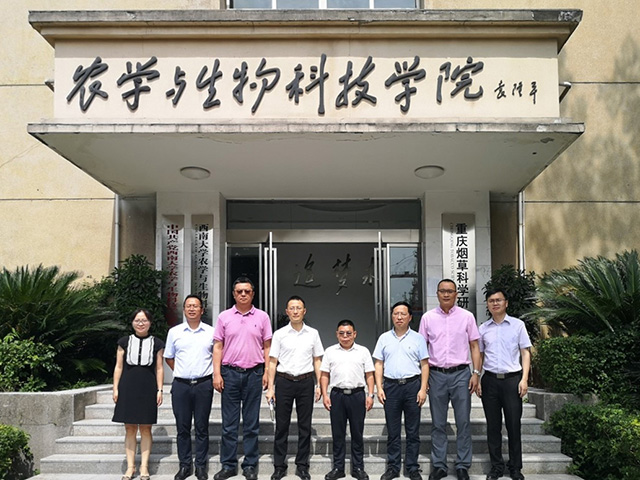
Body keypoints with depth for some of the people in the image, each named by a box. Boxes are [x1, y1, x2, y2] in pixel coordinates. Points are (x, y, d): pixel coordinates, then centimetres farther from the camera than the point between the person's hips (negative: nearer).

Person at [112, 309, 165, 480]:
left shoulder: (157, 343, 7)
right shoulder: (124, 342, 8)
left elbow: (159, 369, 6)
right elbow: (118, 367, 8)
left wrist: (159, 390, 0)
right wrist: (115, 388, 1)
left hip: (148, 389, 0)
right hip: (128, 388, 1)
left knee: (145, 428, 3)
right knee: (130, 429, 4)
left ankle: (144, 466, 9)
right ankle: (130, 466, 10)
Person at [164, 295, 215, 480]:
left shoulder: (211, 332, 2)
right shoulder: (174, 332, 5)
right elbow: (169, 358, 16)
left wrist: (215, 375, 5)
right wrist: (181, 372, 9)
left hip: (204, 384, -1)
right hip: (180, 385, 1)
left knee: (202, 427, 5)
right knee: (182, 427, 7)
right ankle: (185, 465, 18)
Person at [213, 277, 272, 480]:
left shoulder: (262, 317, 4)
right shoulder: (224, 317, 4)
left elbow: (267, 347, 6)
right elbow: (218, 347, 4)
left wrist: (267, 372, -2)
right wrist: (217, 374, -3)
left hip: (253, 373, 0)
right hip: (230, 372, 0)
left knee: (252, 423, 6)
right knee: (229, 423, 5)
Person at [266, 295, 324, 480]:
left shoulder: (313, 333, 5)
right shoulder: (279, 334, 1)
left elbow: (317, 361, 9)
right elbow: (272, 362, 1)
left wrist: (319, 385, 2)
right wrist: (270, 387, -4)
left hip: (306, 382, 1)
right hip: (284, 381, -1)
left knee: (305, 426, 7)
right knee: (281, 425, 4)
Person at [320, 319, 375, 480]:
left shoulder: (363, 351, 7)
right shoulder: (330, 351, 8)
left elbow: (369, 375, 6)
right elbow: (324, 375, 8)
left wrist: (370, 395, -3)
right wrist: (325, 395, -1)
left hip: (357, 395, -1)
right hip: (337, 395, 1)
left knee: (357, 432, 5)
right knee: (337, 433, 6)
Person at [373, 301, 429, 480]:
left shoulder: (417, 338, 5)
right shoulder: (384, 338, 9)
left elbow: (424, 365, 3)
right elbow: (378, 364, 8)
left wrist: (423, 389, -6)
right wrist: (379, 388, -1)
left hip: (412, 385, -1)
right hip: (390, 386, 1)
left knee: (413, 431, 5)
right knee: (392, 431, 7)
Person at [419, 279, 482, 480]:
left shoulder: (466, 317, 3)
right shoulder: (428, 317, 4)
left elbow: (474, 347, 5)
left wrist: (476, 373, -4)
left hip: (461, 374, 0)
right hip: (436, 374, 1)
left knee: (463, 422, 3)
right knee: (438, 424, 7)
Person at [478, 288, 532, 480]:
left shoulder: (518, 325, 2)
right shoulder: (483, 328, 8)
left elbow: (525, 352, 2)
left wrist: (524, 379, -6)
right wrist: (477, 380, 6)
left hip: (512, 378, -2)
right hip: (490, 380, 2)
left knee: (514, 424, 2)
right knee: (493, 425, 6)